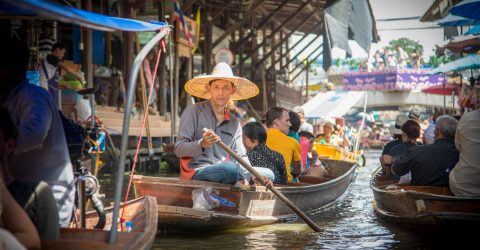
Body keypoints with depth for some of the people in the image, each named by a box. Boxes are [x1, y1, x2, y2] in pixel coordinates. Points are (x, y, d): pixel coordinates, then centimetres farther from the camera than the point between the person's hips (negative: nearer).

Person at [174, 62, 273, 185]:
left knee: (268, 174, -10)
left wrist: (246, 177, -10)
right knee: (231, 168, -34)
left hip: (224, 173, 6)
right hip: (196, 172, -5)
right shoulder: (193, 112, 0)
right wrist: (202, 144, -25)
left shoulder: (235, 123, 18)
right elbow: (178, 149, -6)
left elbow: (241, 156, 12)